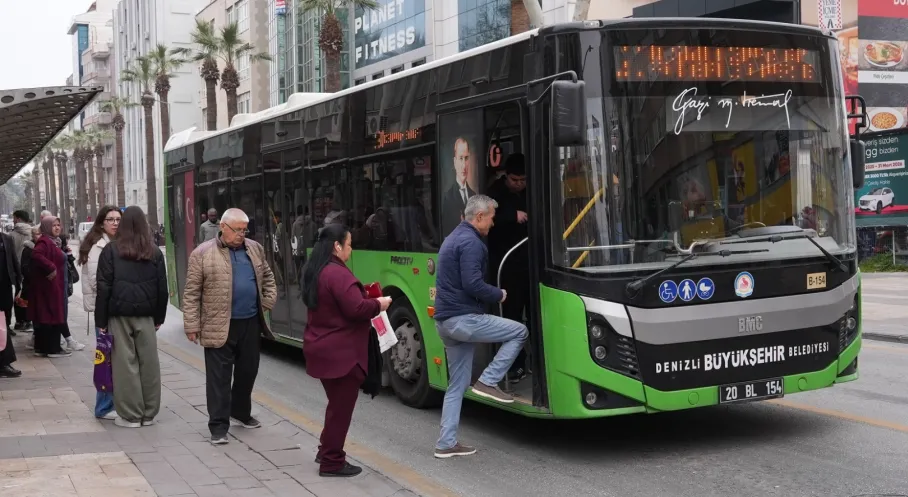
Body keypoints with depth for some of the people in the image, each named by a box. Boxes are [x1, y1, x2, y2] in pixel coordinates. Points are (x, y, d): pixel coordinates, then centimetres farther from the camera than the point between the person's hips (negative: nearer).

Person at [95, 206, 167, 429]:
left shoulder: (111, 250, -2)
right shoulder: (155, 252, 6)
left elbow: (103, 288, -4)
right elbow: (162, 288, 8)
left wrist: (100, 321, -1)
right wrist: (159, 317, 14)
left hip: (120, 314, -3)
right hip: (146, 315, 3)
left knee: (125, 363, 1)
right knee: (149, 363, 7)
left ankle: (130, 415, 4)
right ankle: (149, 413, 14)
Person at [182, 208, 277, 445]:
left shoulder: (255, 249, 9)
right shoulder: (202, 253, -6)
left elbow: (268, 278, 22)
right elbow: (192, 293, -6)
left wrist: (268, 301, 9)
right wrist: (192, 325, -8)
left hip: (251, 323, 5)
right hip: (219, 327, -5)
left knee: (248, 371, 15)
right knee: (219, 377, -2)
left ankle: (240, 412, 35)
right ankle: (219, 425, 3)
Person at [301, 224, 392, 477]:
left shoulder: (315, 271, 10)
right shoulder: (338, 273, -22)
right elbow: (355, 309, -27)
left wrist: (365, 296, 13)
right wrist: (378, 304, -9)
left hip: (321, 347, 10)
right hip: (341, 351, -10)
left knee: (336, 403, 22)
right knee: (342, 406, 1)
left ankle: (326, 450, 31)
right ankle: (332, 462, 8)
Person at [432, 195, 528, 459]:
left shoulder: (453, 238, 19)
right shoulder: (471, 242, -13)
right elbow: (472, 284, -22)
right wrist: (499, 295, -5)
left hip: (445, 320, 10)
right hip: (463, 318, -10)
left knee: (457, 384, 13)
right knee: (519, 332, 1)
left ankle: (446, 443, 13)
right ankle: (488, 382, -1)